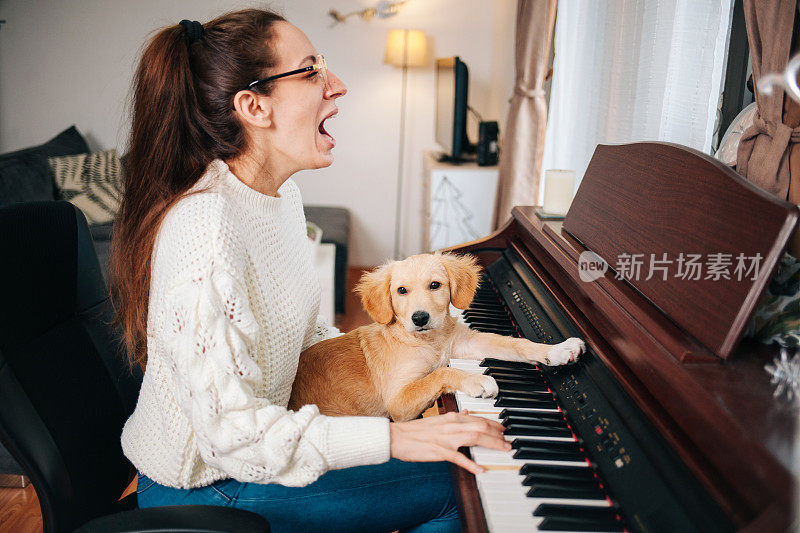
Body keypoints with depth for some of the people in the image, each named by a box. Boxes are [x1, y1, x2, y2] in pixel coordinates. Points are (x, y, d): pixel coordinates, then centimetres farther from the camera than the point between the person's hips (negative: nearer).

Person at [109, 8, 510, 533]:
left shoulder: (282, 195, 1)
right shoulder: (206, 225, -31)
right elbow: (229, 429, -31)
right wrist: (394, 437, -30)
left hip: (260, 430, 9)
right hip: (204, 486, -8)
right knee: (451, 487, -7)